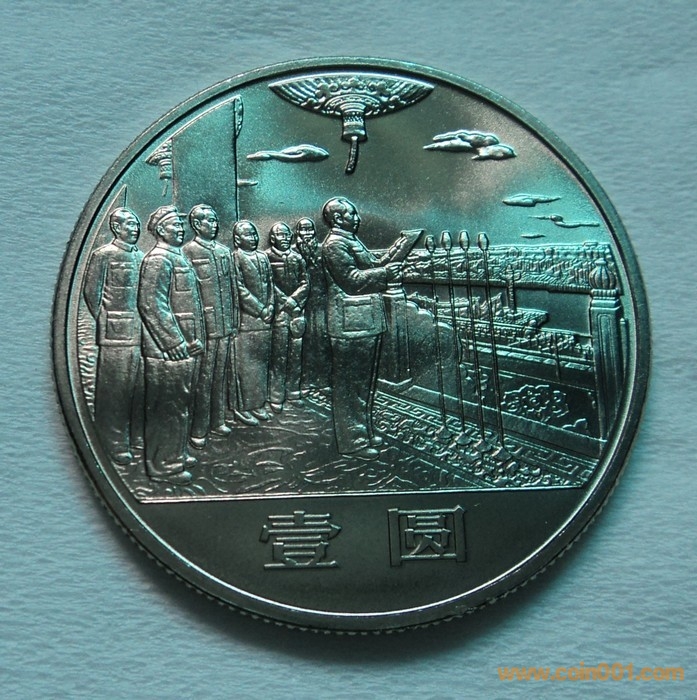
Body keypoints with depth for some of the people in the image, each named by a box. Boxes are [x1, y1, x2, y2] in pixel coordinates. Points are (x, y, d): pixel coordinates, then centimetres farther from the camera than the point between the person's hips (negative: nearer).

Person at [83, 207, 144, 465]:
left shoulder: (141, 256, 15)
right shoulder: (103, 255, -3)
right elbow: (91, 293, -4)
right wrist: (106, 323, -3)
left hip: (143, 332, 6)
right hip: (117, 335, -6)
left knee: (142, 386, 7)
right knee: (115, 388, -2)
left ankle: (137, 435, 18)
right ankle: (116, 444, 5)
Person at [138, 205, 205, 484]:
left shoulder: (179, 257, 18)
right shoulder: (158, 259, -13)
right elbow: (152, 305, -19)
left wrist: (196, 338, 16)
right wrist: (176, 343, -20)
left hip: (186, 346, 10)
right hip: (169, 349, -10)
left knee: (183, 404, 17)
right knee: (168, 407, -3)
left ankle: (177, 453, 29)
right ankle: (164, 465, 5)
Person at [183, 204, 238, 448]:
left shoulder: (225, 251, 14)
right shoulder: (188, 251, -6)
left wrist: (234, 320, 14)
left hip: (225, 326, 6)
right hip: (203, 325, -6)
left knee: (220, 376, 12)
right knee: (202, 379, -2)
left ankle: (217, 421, 24)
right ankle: (198, 430, 6)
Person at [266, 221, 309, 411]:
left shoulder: (297, 257, 13)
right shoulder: (267, 257, -1)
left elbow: (305, 283, 9)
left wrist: (293, 300, -5)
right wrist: (285, 302, -11)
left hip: (296, 309, 5)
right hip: (278, 311, -4)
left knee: (296, 354, 6)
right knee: (278, 355, -5)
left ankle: (293, 393, 16)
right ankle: (276, 397, 1)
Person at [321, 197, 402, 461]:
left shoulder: (352, 240, 21)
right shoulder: (335, 244, -11)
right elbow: (353, 279, -17)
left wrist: (382, 264, 3)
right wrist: (384, 272, -14)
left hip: (368, 321, 10)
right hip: (352, 323, -10)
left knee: (365, 382, 17)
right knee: (350, 385, -3)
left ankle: (364, 432, 28)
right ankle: (352, 441, 3)